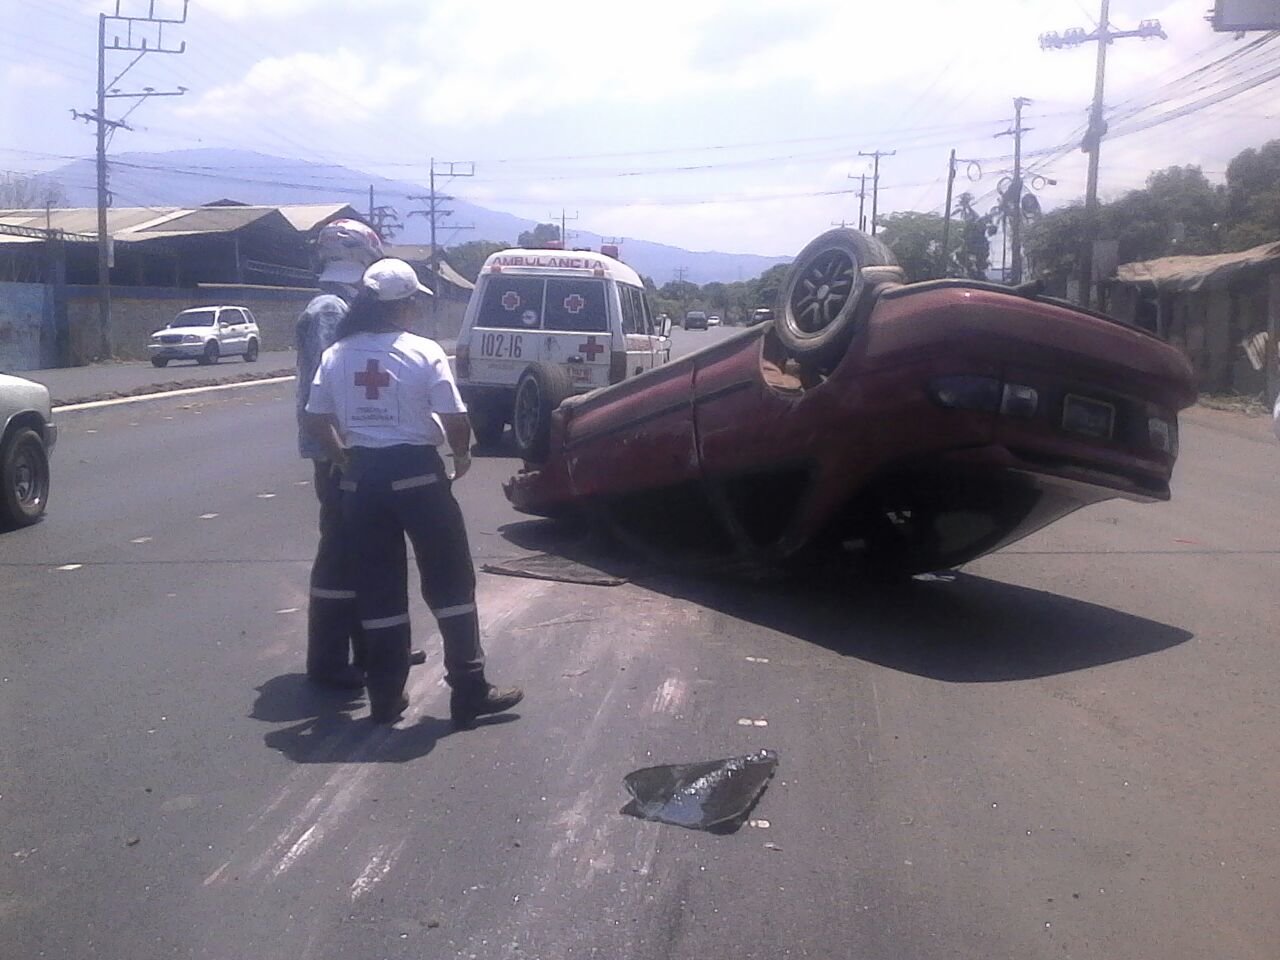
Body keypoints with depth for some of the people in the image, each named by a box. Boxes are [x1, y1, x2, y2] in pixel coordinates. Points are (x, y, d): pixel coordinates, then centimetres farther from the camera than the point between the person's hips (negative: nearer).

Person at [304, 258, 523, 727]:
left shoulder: (337, 355, 3)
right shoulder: (424, 352, -10)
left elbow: (316, 420, 5)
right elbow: (455, 420, -12)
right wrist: (462, 455, 7)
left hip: (362, 476, 4)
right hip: (417, 473, -4)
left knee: (376, 589, 11)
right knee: (449, 580, 6)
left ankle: (385, 697, 18)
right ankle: (469, 691, 9)